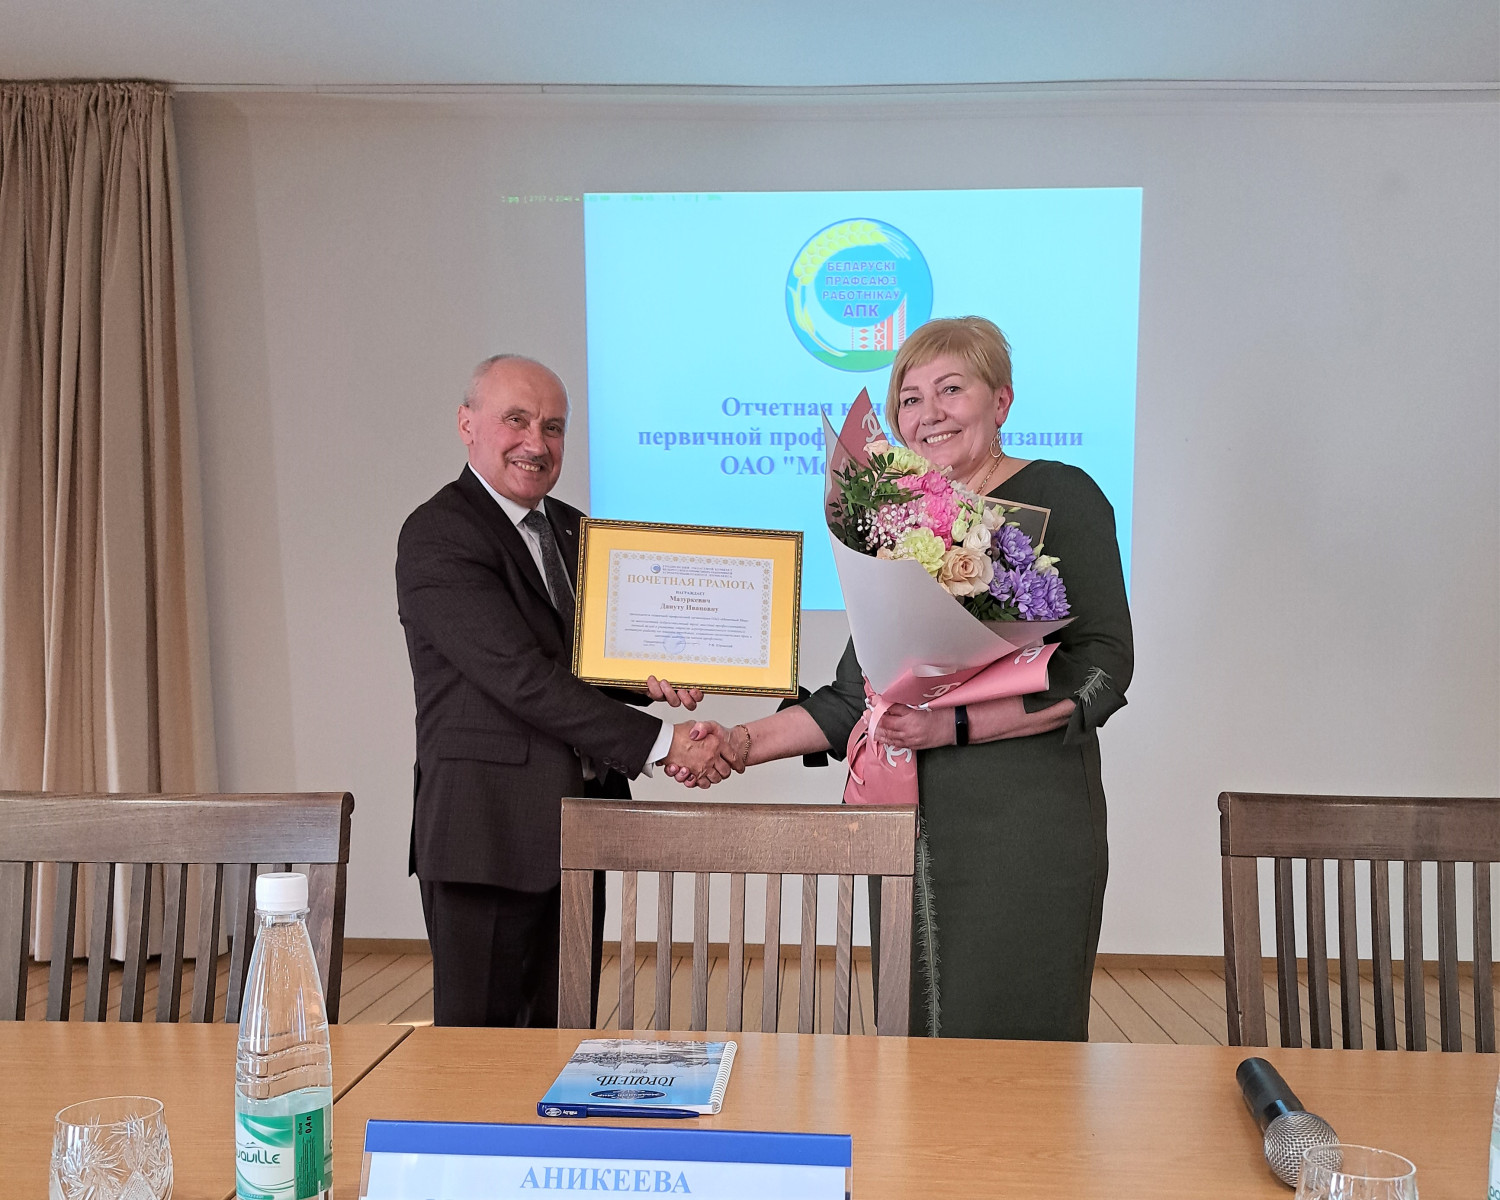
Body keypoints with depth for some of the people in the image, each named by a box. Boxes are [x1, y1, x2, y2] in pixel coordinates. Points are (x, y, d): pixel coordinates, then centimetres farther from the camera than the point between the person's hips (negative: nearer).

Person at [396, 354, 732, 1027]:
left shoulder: (575, 531, 14)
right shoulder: (437, 536, -11)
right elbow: (522, 677, -20)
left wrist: (651, 681, -3)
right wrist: (661, 743, -20)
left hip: (579, 829, 8)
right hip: (489, 832, -7)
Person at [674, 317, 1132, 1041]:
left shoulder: (1060, 497, -1)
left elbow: (1100, 671, -10)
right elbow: (856, 697, 17)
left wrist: (954, 724, -19)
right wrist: (744, 745, 4)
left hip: (1027, 821, -5)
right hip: (913, 822, 5)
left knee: (1010, 1043, -3)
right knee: (917, 1040, 7)